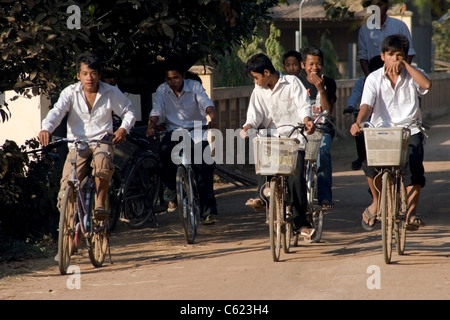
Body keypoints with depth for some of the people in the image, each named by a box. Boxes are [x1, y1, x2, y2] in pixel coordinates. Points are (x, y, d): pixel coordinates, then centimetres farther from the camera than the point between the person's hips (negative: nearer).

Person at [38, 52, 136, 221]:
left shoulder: (111, 93, -1)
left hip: (102, 141, 0)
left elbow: (129, 112, 10)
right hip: (77, 143, 0)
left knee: (102, 161, -39)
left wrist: (124, 128, -12)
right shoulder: (70, 92, -4)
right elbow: (57, 111, -19)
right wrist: (46, 129, -40)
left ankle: (101, 203, -19)